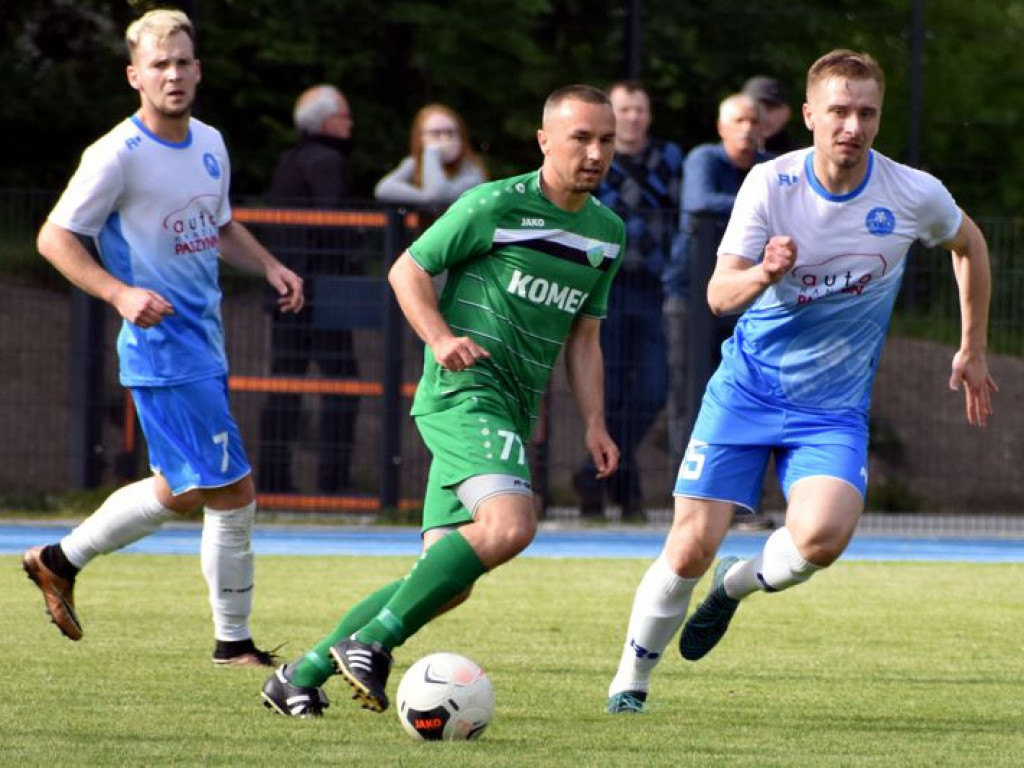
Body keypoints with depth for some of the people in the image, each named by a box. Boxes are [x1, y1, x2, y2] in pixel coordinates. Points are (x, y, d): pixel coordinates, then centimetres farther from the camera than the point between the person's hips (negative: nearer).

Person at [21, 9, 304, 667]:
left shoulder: (210, 144, 9)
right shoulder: (118, 156, -15)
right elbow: (55, 237, -11)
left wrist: (270, 267, 8)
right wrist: (121, 293, -24)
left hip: (205, 346, 9)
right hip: (163, 347, -9)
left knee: (180, 491, 20)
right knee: (234, 492, -8)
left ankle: (61, 562, 35)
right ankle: (234, 643, 4)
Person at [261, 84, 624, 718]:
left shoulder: (608, 233, 15)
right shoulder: (497, 205, -6)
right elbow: (408, 270, 0)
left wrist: (594, 422, 12)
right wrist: (441, 338, -16)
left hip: (512, 414, 8)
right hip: (464, 389, -8)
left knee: (446, 583, 4)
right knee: (510, 523, -30)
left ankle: (303, 676, 13)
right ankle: (371, 642, -22)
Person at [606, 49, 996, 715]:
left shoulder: (915, 195, -10)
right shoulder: (771, 184, -11)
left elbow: (970, 245, 13)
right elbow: (719, 296, -13)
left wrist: (973, 351, 16)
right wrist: (764, 273, -35)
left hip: (835, 409, 0)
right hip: (748, 386, 0)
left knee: (823, 534, -27)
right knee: (691, 548, -8)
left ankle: (740, 585, 7)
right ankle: (631, 680, 16)